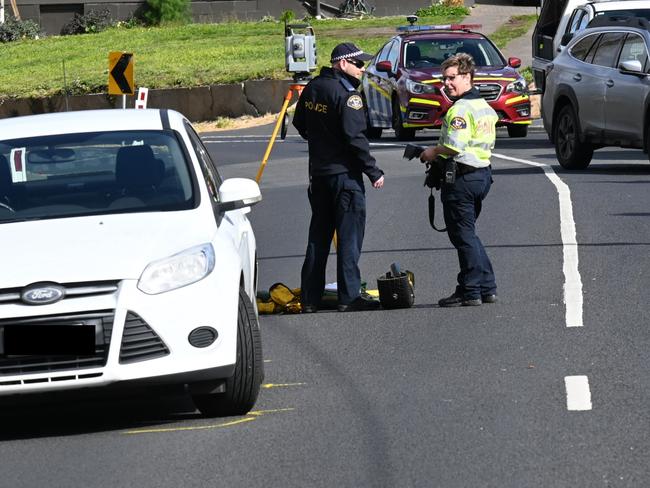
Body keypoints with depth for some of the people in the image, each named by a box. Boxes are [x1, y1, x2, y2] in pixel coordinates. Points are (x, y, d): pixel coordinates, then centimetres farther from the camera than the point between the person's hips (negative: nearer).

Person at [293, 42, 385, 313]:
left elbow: (300, 124, 19)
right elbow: (355, 138, -20)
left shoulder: (312, 88, 9)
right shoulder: (347, 94, -15)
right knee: (349, 234, -4)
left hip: (318, 171, 8)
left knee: (318, 235, 12)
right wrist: (374, 172, -15)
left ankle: (310, 298, 14)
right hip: (344, 172, -8)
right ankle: (349, 297, -6)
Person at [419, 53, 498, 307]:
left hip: (461, 177, -10)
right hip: (483, 173, 10)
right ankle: (486, 287, 18)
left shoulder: (460, 109, -17)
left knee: (463, 235, -2)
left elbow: (454, 146, -26)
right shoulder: (485, 106, 13)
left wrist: (433, 152, -7)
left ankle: (470, 291, 0)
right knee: (468, 233, 18)